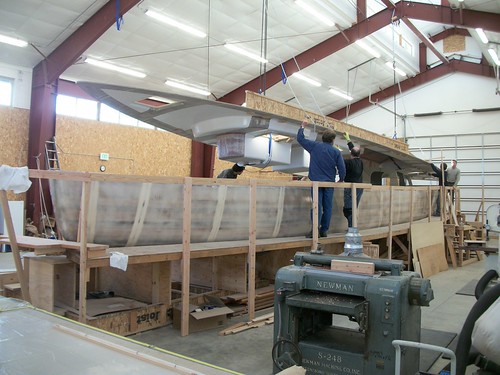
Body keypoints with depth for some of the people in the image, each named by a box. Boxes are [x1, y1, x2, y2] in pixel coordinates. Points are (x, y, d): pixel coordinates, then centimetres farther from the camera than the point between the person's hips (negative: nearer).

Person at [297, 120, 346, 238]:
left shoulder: (315, 146, -1)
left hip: (316, 181, 0)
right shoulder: (336, 152, -1)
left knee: (317, 205, -3)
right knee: (328, 207, 8)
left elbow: (300, 138, 9)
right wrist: (341, 179, 19)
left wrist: (302, 126, 23)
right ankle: (324, 230, 10)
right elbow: (342, 168, 0)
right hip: (329, 183, 1)